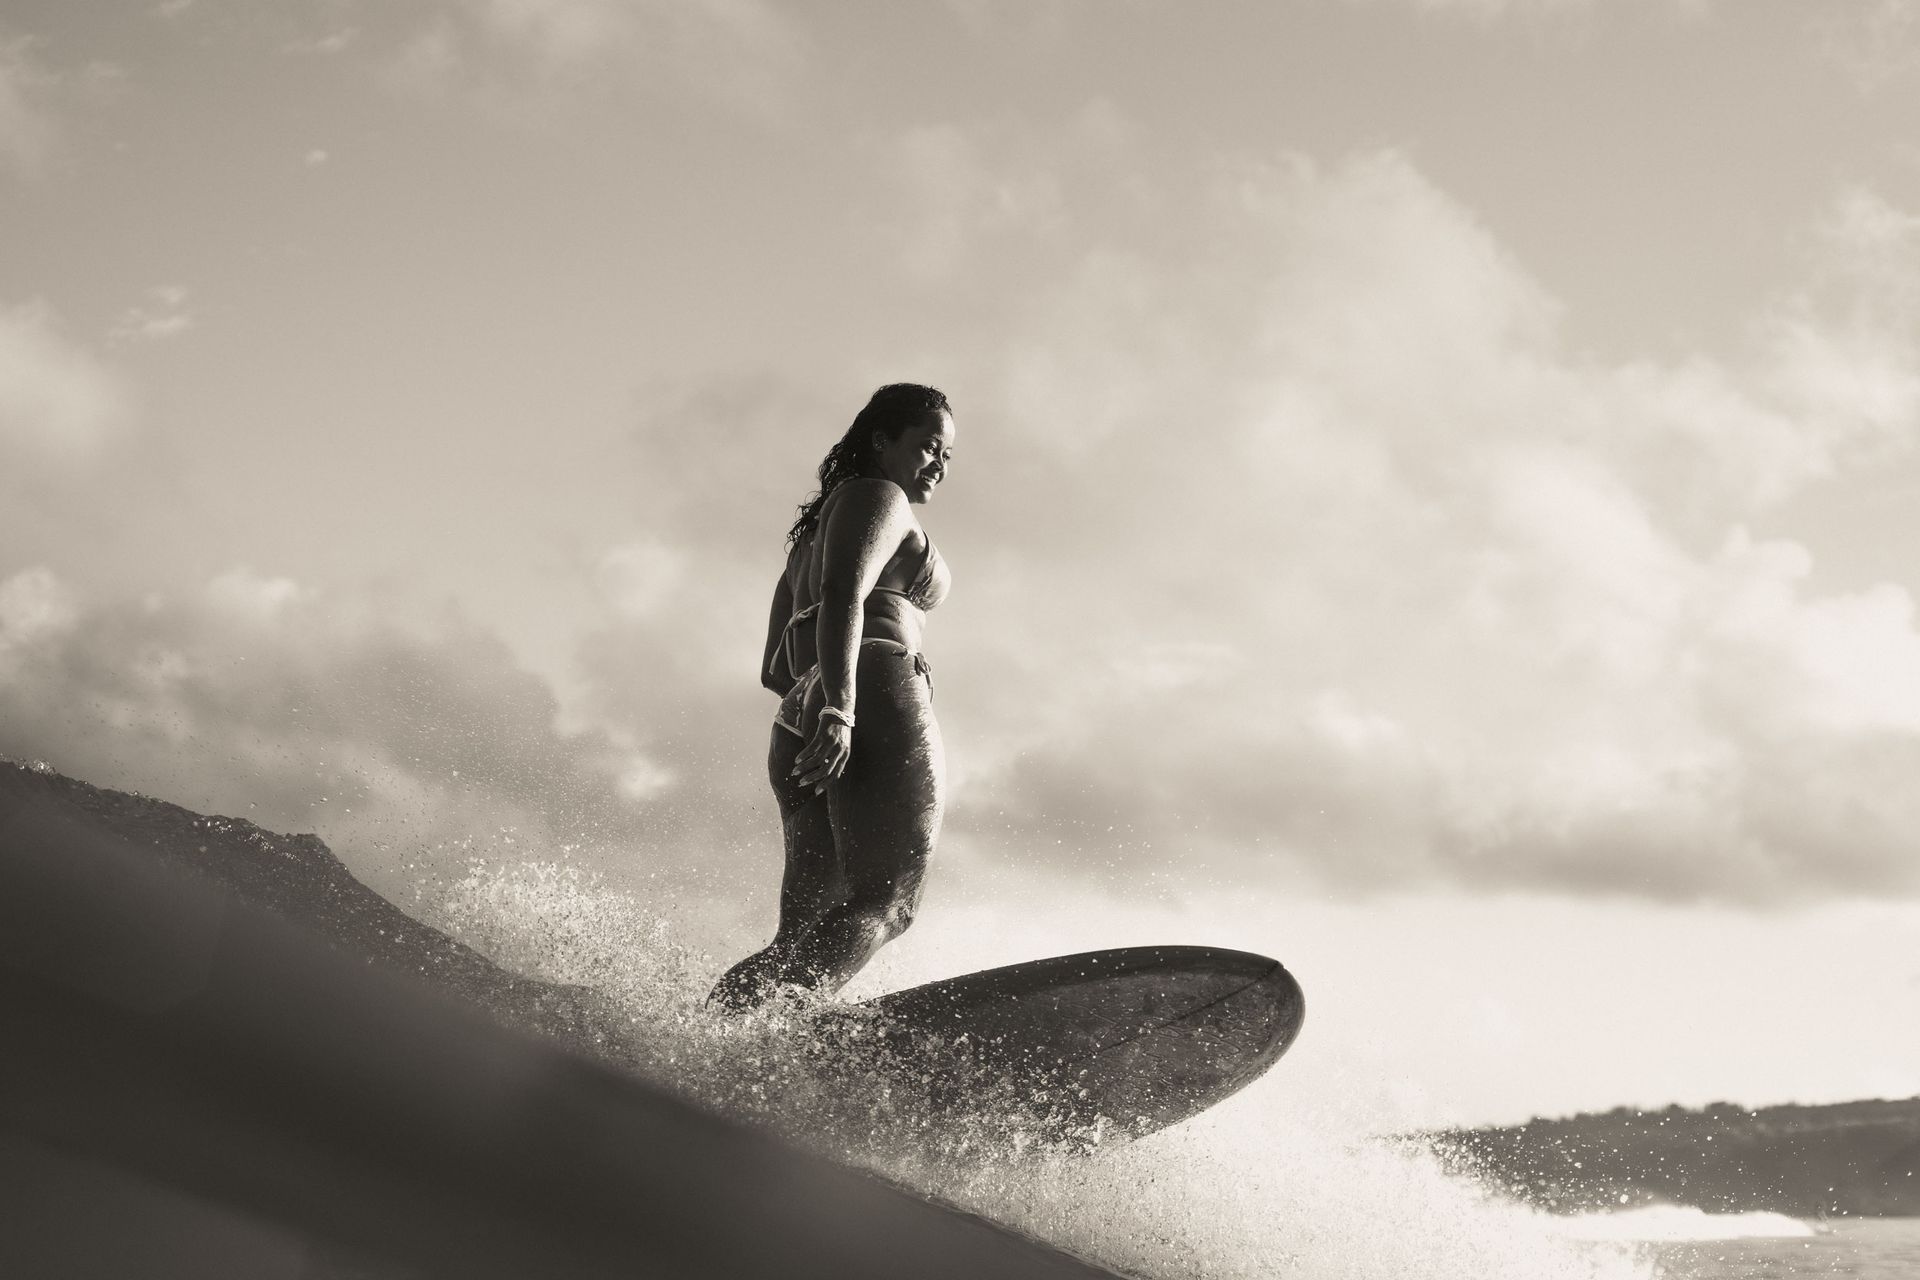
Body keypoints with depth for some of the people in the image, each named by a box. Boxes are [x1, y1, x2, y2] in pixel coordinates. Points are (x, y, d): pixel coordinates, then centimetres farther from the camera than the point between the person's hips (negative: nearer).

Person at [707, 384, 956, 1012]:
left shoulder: (812, 532, 34)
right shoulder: (878, 498, 6)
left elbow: (775, 669, 30)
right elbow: (842, 599, -13)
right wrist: (839, 708, -25)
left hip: (796, 725, 9)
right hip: (878, 702, -9)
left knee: (807, 934, 0)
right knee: (883, 902, -21)